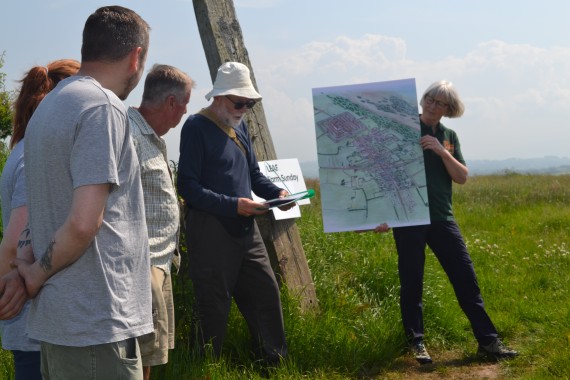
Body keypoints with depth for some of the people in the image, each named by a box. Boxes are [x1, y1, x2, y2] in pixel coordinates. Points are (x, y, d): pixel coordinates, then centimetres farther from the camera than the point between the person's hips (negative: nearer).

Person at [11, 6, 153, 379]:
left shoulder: (49, 105, 15)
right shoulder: (104, 107, -15)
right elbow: (84, 223, -21)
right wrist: (39, 274, -7)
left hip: (58, 318, 9)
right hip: (97, 322, -9)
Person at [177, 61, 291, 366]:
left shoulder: (239, 126, 14)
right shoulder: (197, 127, -10)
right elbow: (188, 187, -17)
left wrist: (276, 192, 1)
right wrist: (233, 205, -24)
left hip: (245, 228, 8)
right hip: (211, 230, -7)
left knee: (266, 291, 10)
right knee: (214, 305, 1)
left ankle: (276, 360, 24)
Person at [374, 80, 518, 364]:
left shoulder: (449, 137, 11)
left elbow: (462, 177, 5)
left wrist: (442, 152, -11)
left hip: (442, 218, 4)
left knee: (466, 278, 2)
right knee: (412, 283, 3)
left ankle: (488, 341, 7)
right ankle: (416, 343, 16)